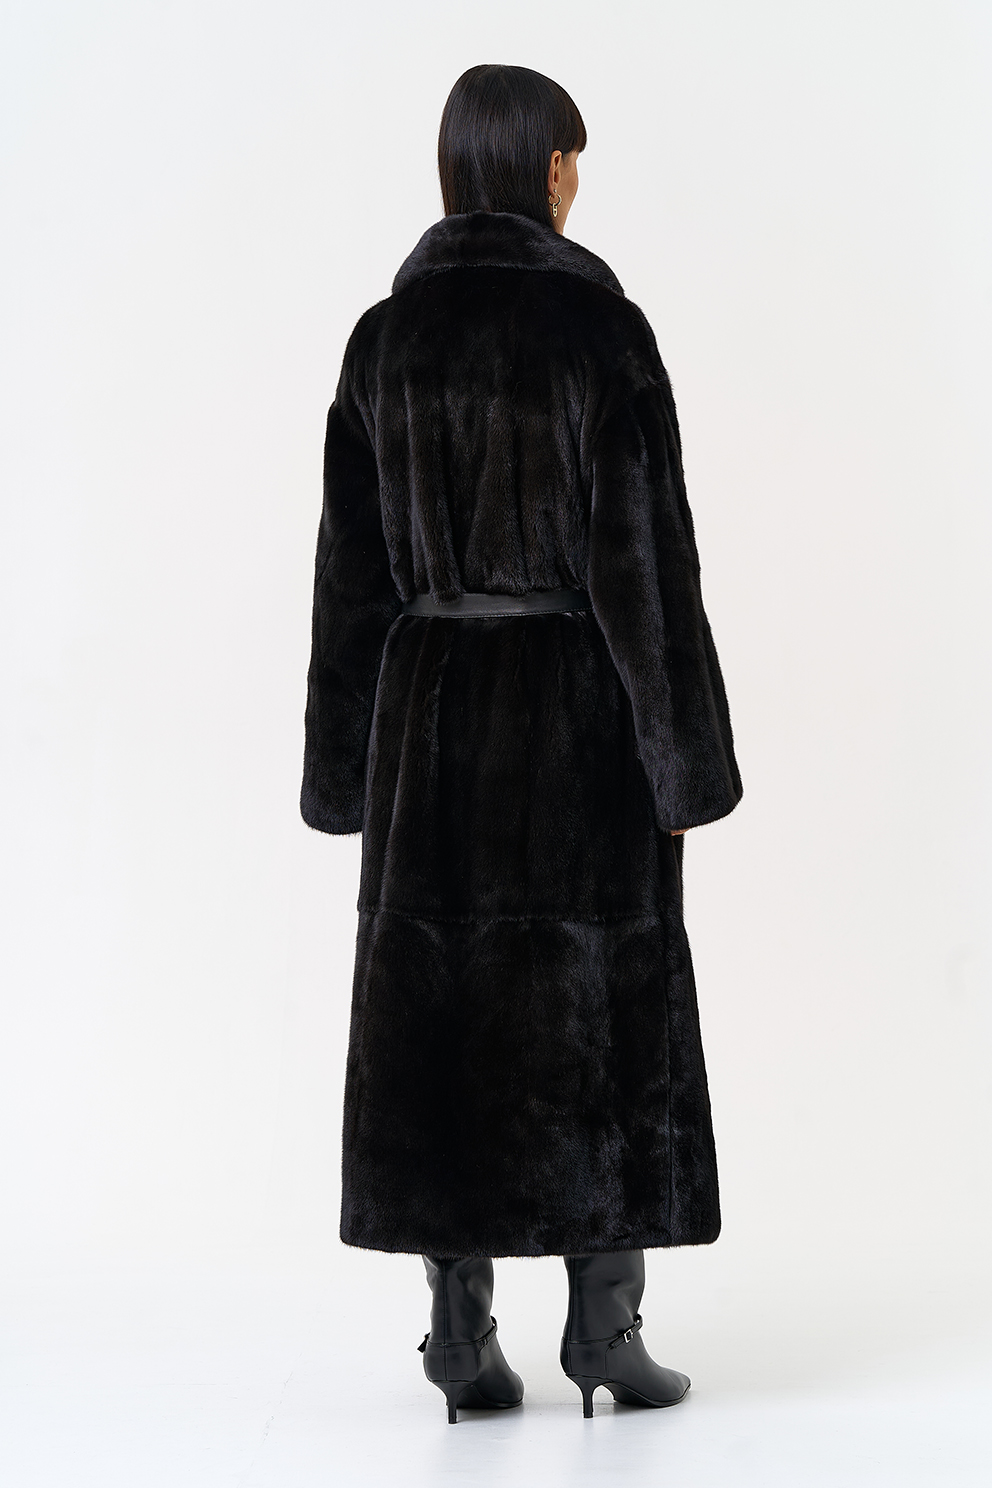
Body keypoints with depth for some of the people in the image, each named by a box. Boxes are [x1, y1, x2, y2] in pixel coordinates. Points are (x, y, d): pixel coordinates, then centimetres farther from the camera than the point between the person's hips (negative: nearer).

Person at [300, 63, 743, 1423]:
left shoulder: (385, 338, 4)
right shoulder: (601, 326, -9)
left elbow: (353, 563, 4)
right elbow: (644, 548, -12)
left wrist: (350, 769, 10)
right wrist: (682, 755, -7)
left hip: (435, 708, 4)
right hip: (581, 709, -3)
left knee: (440, 1010, 7)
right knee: (601, 1009, 6)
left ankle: (463, 1335, 9)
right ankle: (603, 1323, 9)